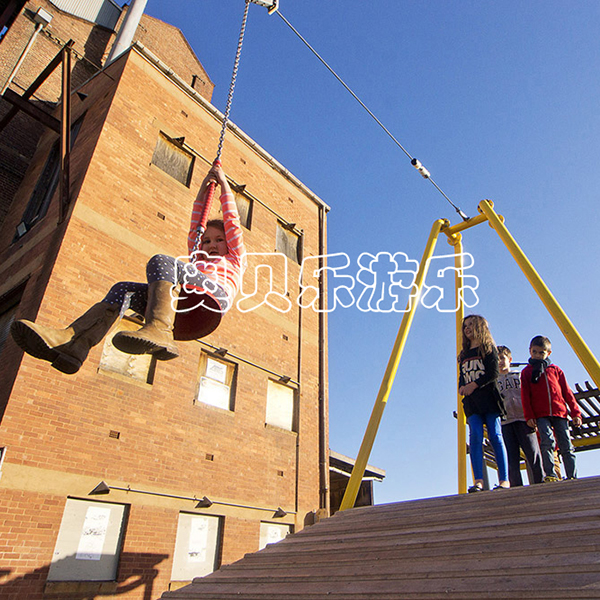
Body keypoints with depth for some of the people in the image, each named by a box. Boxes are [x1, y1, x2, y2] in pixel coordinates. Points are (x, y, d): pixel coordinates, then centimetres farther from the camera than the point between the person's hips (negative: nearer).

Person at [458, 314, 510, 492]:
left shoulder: (488, 348, 6)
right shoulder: (464, 354, 23)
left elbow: (493, 373, -6)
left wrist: (474, 385, -15)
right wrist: (462, 387, -1)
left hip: (488, 397, -4)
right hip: (471, 401, 4)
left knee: (495, 435, -11)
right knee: (475, 435, -11)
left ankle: (504, 480, -7)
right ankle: (478, 481, -16)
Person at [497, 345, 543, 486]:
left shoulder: (520, 376, 16)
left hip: (524, 419, -1)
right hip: (505, 422, 1)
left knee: (534, 454, -8)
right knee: (511, 459, -3)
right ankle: (517, 488, -3)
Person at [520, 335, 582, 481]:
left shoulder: (556, 370, 17)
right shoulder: (526, 372, 11)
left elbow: (567, 393, 15)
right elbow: (525, 396, 5)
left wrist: (575, 413, 8)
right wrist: (529, 416, -4)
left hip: (560, 414, 2)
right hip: (540, 415, -2)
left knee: (566, 445, -2)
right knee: (547, 441, -18)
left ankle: (572, 477, 3)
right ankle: (550, 474, -14)